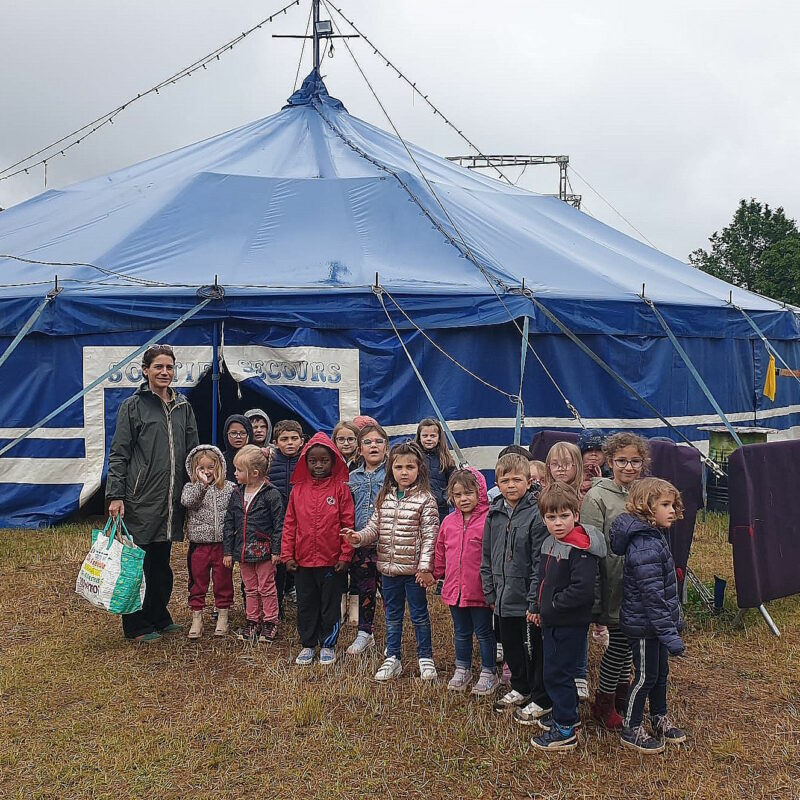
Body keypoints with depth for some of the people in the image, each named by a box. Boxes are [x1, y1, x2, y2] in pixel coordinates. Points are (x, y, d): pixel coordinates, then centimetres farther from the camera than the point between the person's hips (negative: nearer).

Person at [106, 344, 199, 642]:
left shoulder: (183, 407, 12)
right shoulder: (133, 405, -2)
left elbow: (193, 452, 17)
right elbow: (118, 454, -4)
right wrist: (115, 496, -11)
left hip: (171, 500, 5)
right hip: (140, 499, -5)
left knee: (161, 561, 14)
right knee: (137, 562, 2)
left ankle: (158, 617, 27)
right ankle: (136, 626, 14)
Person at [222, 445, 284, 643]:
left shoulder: (271, 494, -13)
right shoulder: (237, 494, 4)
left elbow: (278, 524, -11)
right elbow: (229, 523, 7)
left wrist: (276, 550, -13)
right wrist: (227, 551, 5)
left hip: (263, 550, -6)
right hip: (243, 551, 6)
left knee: (266, 588, 6)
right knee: (250, 589, 16)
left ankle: (270, 623, 18)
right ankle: (252, 621, 28)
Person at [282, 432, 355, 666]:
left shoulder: (340, 489, -7)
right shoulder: (298, 490, 2)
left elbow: (348, 524, -7)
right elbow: (290, 524, 5)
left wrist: (345, 555, -10)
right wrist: (287, 555, 1)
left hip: (332, 561, -3)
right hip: (303, 561, 3)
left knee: (330, 604, 10)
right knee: (306, 604, 15)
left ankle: (328, 645, 26)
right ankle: (308, 645, 29)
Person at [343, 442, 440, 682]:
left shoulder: (425, 500, -11)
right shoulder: (384, 498, 5)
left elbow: (429, 536, -13)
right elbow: (374, 528, 6)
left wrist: (425, 567, -17)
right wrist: (358, 537, -14)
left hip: (413, 569, -5)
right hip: (388, 568, 5)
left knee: (419, 615, 10)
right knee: (392, 616, 16)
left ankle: (426, 658, 26)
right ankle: (393, 659, 29)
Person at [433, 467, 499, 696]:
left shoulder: (488, 520, -15)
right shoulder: (449, 522, 4)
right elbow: (441, 552, 15)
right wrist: (435, 573, 19)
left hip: (479, 591, -5)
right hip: (454, 589, 5)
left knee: (484, 633, 10)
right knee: (461, 632, 20)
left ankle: (488, 673, 25)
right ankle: (462, 670, 35)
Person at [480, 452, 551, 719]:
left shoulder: (536, 514, -14)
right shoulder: (494, 514, 5)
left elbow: (540, 560, -15)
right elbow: (487, 557, 11)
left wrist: (536, 598, -16)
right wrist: (490, 592, 9)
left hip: (528, 598, -6)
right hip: (504, 597, 6)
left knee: (534, 648, 7)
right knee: (511, 646, 19)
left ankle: (541, 699, 23)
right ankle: (520, 688, 39)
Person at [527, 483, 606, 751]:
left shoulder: (581, 549, -21)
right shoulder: (549, 543, 7)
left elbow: (582, 589, -29)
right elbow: (540, 578, 18)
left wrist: (552, 605, -19)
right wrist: (535, 607, 10)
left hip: (571, 624, -9)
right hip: (551, 621, 9)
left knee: (557, 673, -2)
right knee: (555, 670, 20)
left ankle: (565, 732, 11)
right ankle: (565, 713, 38)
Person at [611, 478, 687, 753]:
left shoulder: (655, 537, 6)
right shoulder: (645, 547, -27)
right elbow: (652, 595, -28)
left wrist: (674, 622, 21)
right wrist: (670, 634, -25)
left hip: (655, 625, 9)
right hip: (643, 626, -9)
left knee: (660, 671, 22)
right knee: (645, 676, 5)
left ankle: (660, 719, 41)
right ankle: (630, 730, 22)